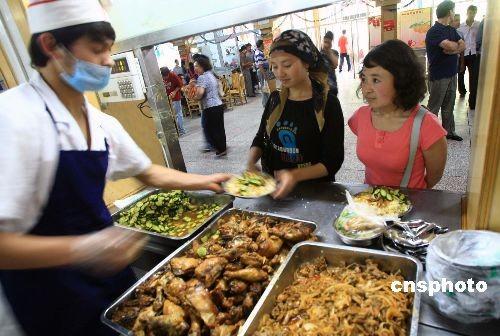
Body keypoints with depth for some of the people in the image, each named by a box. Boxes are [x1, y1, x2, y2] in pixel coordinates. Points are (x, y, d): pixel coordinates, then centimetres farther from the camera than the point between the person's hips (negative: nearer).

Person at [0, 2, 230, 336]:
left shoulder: (103, 124, -3)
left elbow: (149, 173, 9)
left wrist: (206, 181, 6)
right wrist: (81, 249, -36)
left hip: (107, 268, 6)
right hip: (48, 297, -6)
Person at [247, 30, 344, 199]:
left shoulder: (327, 103, -11)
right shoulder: (275, 99, 2)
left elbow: (333, 160, -12)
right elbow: (260, 138, 10)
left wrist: (295, 175, -28)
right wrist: (251, 161, -10)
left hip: (314, 189, -1)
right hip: (273, 186, 2)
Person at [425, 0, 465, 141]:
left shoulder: (452, 30, 14)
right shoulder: (434, 31, -13)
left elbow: (463, 46, 5)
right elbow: (451, 46, -24)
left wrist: (452, 49, -15)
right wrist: (457, 45, -2)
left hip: (452, 74, 8)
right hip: (438, 76, -8)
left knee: (449, 106, 14)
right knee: (433, 107, -2)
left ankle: (449, 132, 24)